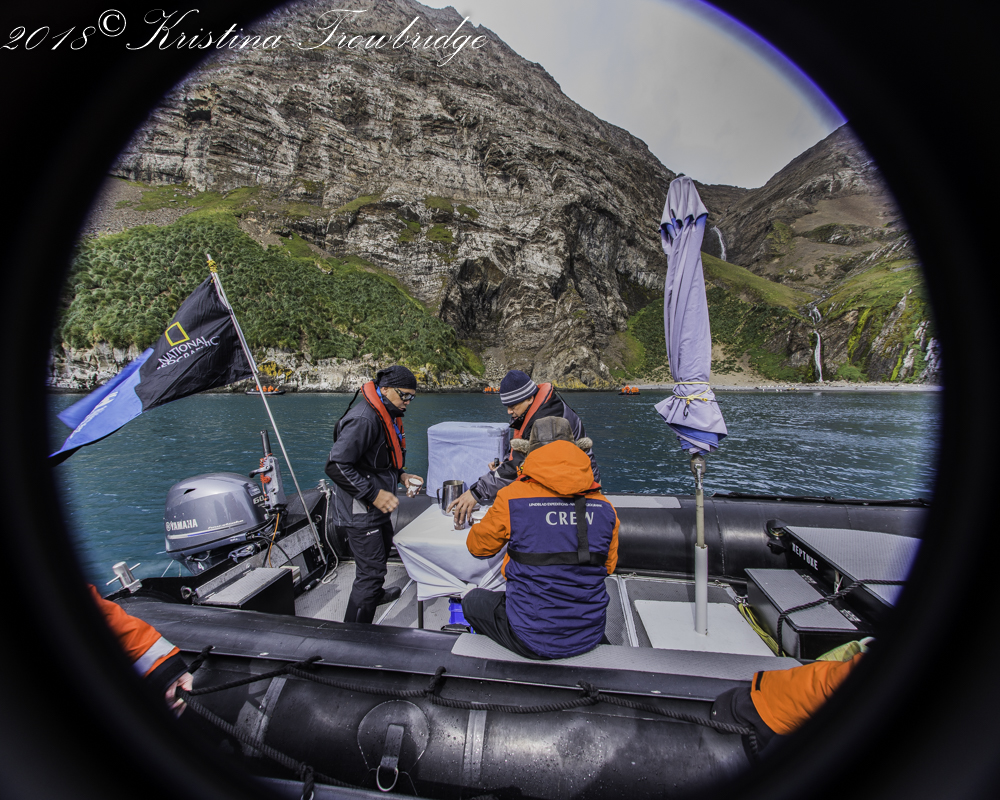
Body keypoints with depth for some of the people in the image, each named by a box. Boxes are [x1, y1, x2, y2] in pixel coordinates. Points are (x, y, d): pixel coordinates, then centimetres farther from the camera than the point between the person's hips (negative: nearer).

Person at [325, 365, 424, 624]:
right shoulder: (363, 418, -26)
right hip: (360, 513, -11)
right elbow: (336, 466, -29)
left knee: (383, 548, 29)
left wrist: (400, 475, 5)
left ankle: (375, 594, 55)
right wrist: (374, 494, -29)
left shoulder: (387, 416, 8)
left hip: (376, 508, 11)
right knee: (371, 571, -6)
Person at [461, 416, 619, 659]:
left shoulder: (512, 498, -17)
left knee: (471, 601, 23)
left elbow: (478, 546, 2)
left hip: (532, 639, -4)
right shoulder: (604, 506, -7)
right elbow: (607, 566, 10)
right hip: (590, 636, 4)